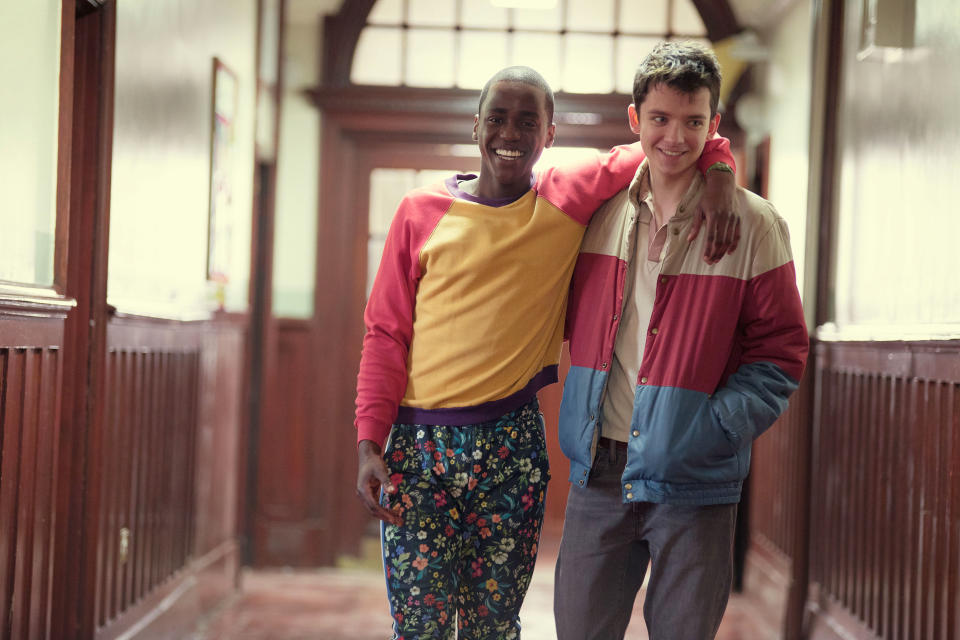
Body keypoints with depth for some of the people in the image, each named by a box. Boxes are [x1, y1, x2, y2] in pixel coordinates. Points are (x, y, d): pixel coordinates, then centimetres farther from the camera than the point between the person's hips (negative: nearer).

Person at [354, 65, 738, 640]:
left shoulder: (569, 200, 1)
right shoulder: (421, 213, 2)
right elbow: (386, 334, 4)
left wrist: (720, 183, -15)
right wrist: (369, 444, -3)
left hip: (511, 448, 0)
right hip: (418, 445, 0)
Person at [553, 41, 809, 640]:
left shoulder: (754, 225, -4)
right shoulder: (600, 212, 6)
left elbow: (781, 352, -3)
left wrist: (715, 429, -15)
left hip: (693, 483, -3)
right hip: (599, 472, 3)